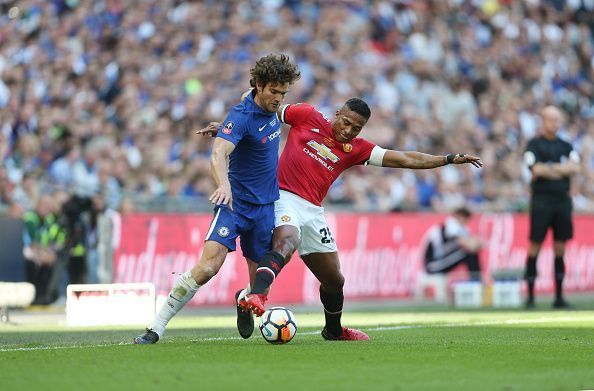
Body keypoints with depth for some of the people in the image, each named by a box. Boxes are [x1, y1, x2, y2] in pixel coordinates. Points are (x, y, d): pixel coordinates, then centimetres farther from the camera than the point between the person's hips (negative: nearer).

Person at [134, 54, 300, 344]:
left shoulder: (271, 108, 3)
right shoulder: (242, 116, -20)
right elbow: (218, 154, -35)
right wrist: (224, 185, -53)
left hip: (265, 207, 6)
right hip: (235, 202, -6)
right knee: (207, 267, -23)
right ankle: (156, 328, -15)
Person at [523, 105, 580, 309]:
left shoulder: (566, 146, 14)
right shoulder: (534, 144, 0)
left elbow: (575, 167, 0)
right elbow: (536, 169, -13)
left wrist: (549, 169, -10)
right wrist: (563, 169, -2)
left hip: (563, 200, 5)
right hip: (541, 200, -5)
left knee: (560, 247, 5)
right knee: (535, 246, -5)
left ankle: (559, 296, 9)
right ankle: (530, 296, -1)